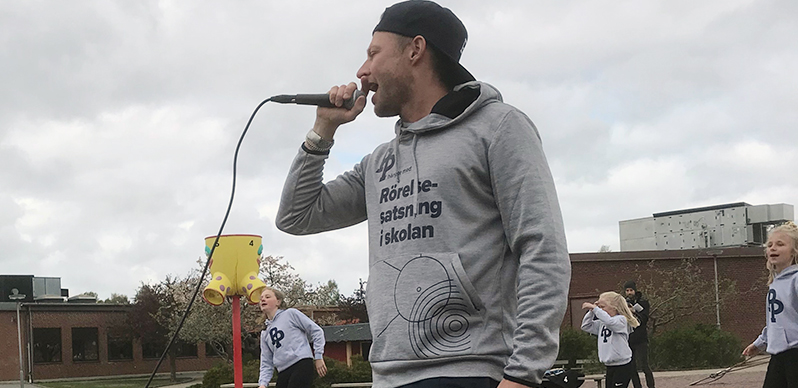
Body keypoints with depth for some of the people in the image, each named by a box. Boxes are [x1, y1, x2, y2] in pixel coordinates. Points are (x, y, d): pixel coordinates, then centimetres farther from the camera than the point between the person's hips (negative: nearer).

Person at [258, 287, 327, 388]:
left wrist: (318, 357, -2)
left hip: (302, 365, -7)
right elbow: (266, 363, 17)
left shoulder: (290, 314, 4)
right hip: (283, 374, 7)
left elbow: (316, 331, 3)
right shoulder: (265, 334, 20)